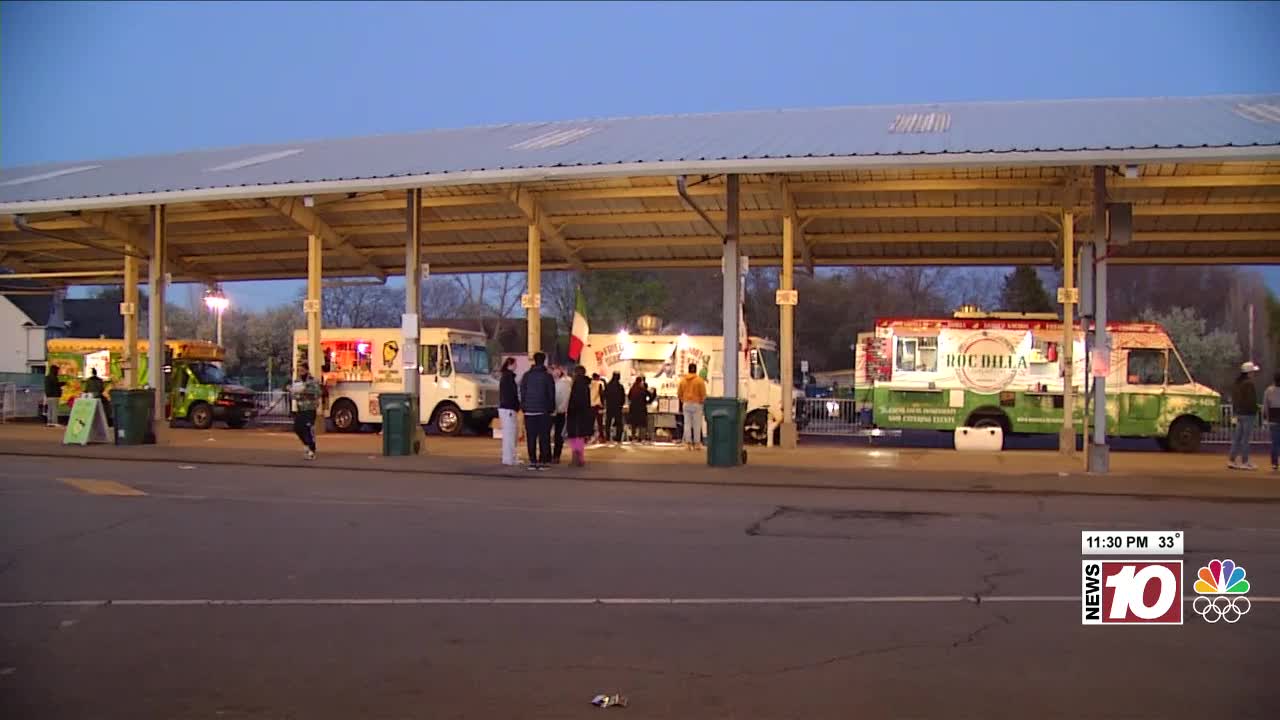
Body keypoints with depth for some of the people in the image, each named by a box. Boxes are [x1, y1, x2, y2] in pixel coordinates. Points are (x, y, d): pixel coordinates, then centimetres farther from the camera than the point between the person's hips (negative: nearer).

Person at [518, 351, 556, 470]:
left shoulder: (526, 375, 4)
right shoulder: (547, 376, -2)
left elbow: (522, 392, 4)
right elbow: (551, 394, 0)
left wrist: (524, 407, 8)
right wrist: (552, 408, 8)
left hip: (529, 411, 2)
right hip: (543, 411, -2)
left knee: (531, 438, 4)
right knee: (543, 438, 1)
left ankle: (532, 461, 0)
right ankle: (542, 461, -4)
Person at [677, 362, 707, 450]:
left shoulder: (683, 380, 3)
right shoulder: (700, 380, -7)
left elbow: (679, 393, 6)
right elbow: (703, 394, -7)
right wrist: (702, 401, 11)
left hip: (686, 404, 3)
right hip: (696, 404, -3)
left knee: (687, 424, 5)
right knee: (697, 425, 3)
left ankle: (688, 442, 3)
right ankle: (696, 443, 4)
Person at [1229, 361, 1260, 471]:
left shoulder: (1237, 383, 13)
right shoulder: (1249, 383, -15)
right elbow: (1252, 400, -17)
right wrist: (1254, 410, -8)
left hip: (1239, 412, 9)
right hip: (1248, 413, -9)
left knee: (1237, 437, 11)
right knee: (1245, 438, -5)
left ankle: (1232, 460, 11)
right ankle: (1244, 462, -2)